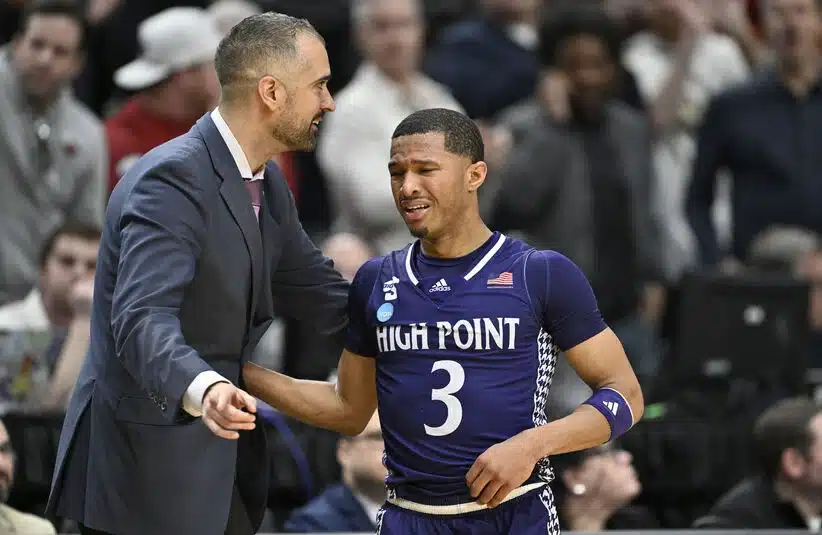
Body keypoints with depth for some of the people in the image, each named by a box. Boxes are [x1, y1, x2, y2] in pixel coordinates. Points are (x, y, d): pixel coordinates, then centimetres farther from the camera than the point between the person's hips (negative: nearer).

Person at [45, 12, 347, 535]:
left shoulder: (266, 182, 9)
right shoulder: (174, 180, -21)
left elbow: (314, 289, 19)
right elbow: (143, 319, -33)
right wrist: (203, 389, -52)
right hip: (148, 467, -9)